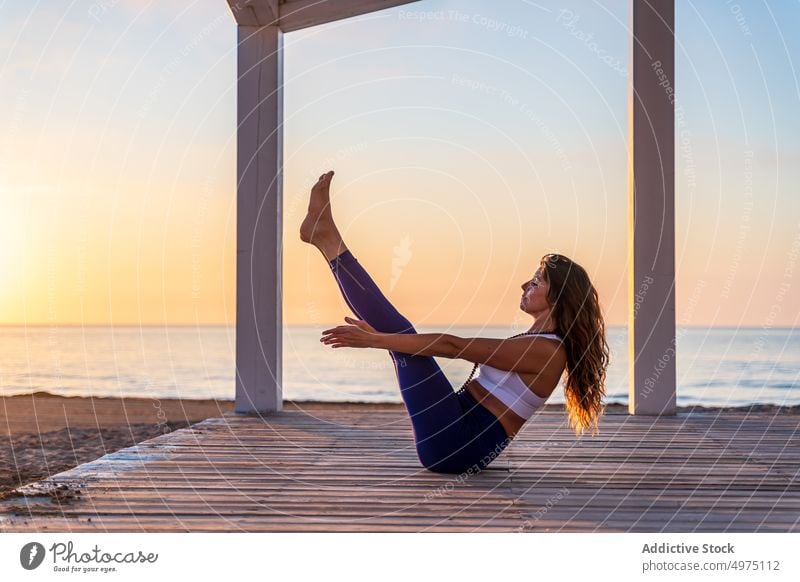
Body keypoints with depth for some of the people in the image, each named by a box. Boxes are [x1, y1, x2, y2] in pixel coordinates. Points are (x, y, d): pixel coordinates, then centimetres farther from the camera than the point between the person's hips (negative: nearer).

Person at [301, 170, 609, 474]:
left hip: (456, 444, -9)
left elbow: (453, 346, -19)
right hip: (460, 436, 9)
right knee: (400, 334, 13)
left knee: (401, 333, -11)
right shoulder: (540, 343, 15)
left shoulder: (544, 350, -15)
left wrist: (376, 340, -19)